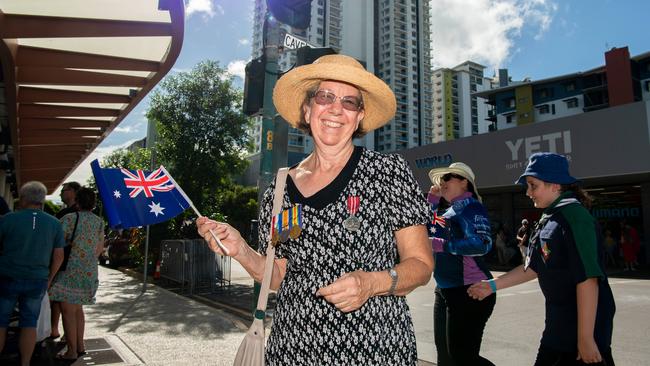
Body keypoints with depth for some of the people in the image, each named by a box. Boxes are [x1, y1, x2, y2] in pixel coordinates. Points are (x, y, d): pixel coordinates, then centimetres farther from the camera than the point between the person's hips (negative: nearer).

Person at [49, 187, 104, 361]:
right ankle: (80, 346, 25)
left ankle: (71, 351, 8)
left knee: (68, 311, 3)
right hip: (90, 272, 6)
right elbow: (100, 248, 11)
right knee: (78, 308, 19)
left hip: (70, 271, -6)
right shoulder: (99, 221, 5)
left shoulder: (69, 218, -12)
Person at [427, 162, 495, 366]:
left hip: (469, 291, -9)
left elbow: (483, 243, -25)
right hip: (445, 291, 9)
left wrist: (443, 245, -26)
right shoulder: (445, 209, 12)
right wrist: (431, 201, 11)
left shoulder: (470, 206, -12)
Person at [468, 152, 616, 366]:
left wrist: (586, 338, -24)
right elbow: (533, 268, 14)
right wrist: (493, 286, 12)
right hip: (558, 324, 8)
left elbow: (588, 279, -24)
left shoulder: (573, 215, -18)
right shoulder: (549, 219, 9)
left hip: (584, 324, -8)